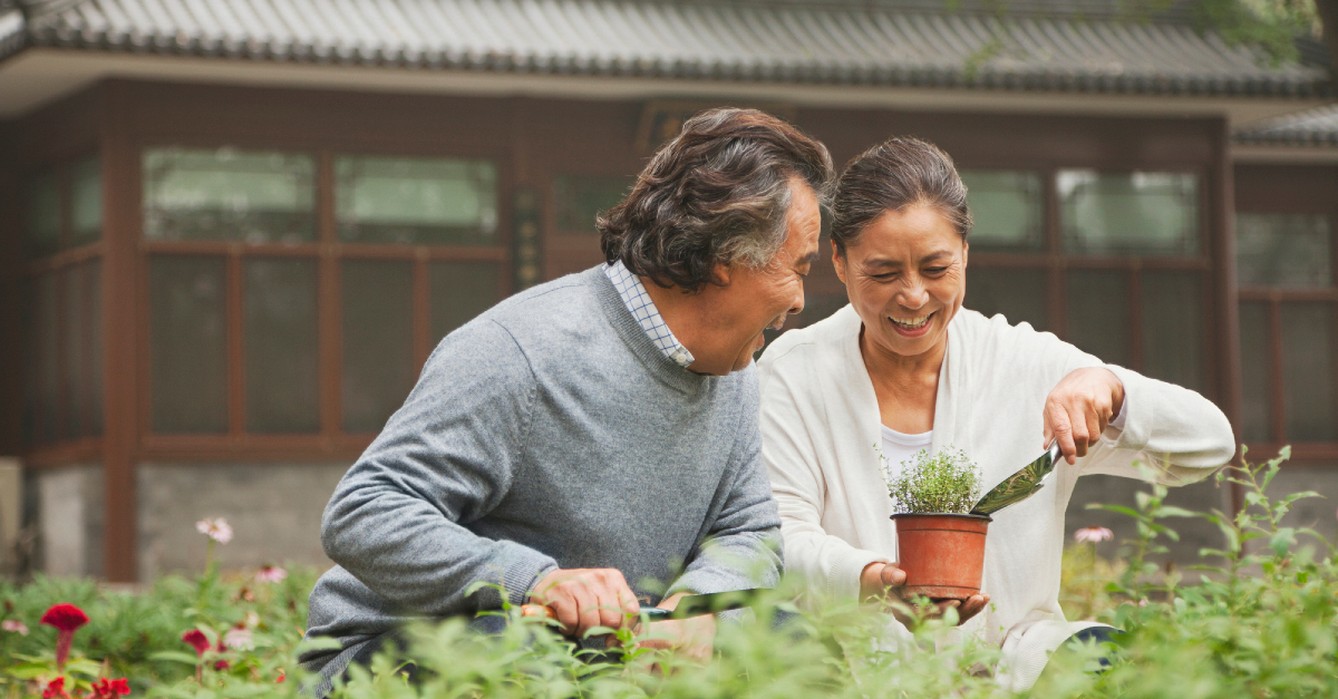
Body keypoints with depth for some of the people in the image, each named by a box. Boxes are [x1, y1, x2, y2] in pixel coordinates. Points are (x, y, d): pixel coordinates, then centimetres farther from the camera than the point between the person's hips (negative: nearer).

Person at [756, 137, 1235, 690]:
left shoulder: (1028, 365, 6)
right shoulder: (792, 374, 3)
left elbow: (1209, 445, 4)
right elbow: (780, 539, -7)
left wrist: (1107, 389, -17)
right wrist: (871, 580, -29)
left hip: (1014, 665, 1)